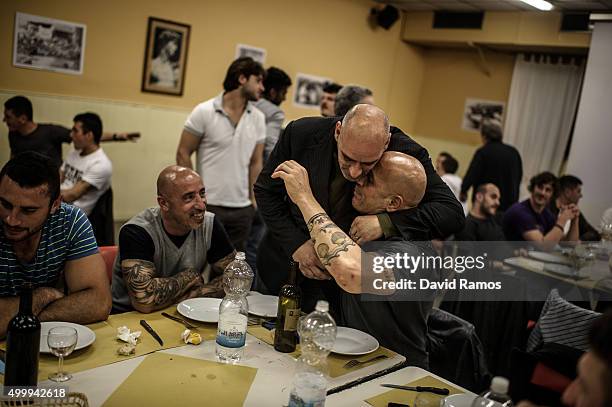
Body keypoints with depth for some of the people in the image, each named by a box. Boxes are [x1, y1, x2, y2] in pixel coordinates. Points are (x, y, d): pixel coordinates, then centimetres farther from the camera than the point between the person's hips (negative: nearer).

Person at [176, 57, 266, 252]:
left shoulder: (258, 118, 7)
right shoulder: (204, 111, -6)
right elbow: (183, 154, -2)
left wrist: (253, 198, 7)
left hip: (242, 208, 4)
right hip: (208, 205, -4)